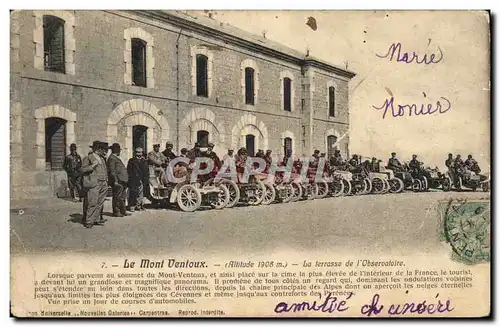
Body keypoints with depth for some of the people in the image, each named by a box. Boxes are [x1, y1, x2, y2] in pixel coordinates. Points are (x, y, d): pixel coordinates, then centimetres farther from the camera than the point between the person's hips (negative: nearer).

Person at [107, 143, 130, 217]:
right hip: (118, 181, -10)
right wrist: (115, 180, -22)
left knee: (122, 197, 15)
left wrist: (125, 180, 20)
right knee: (117, 197, -4)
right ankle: (116, 212, 1)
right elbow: (112, 171, -18)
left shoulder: (117, 158, 19)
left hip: (122, 181, 10)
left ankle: (123, 211, 22)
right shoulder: (112, 158, -11)